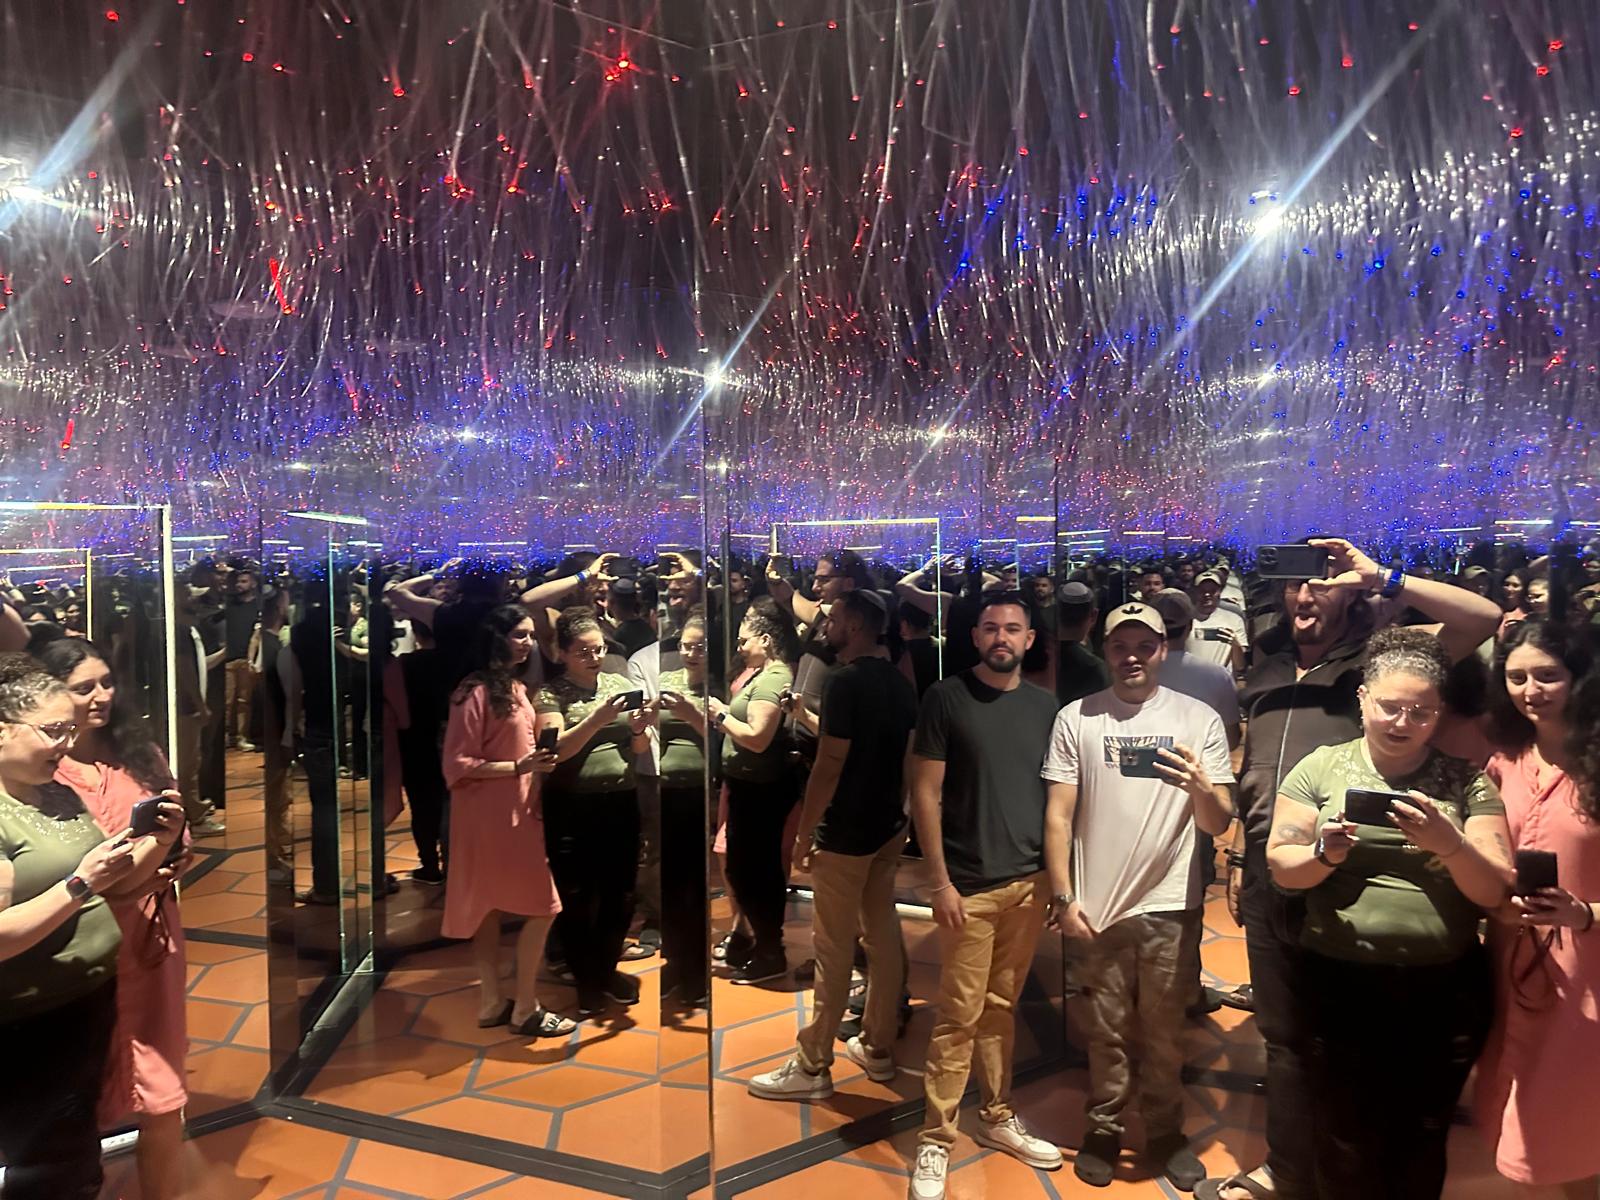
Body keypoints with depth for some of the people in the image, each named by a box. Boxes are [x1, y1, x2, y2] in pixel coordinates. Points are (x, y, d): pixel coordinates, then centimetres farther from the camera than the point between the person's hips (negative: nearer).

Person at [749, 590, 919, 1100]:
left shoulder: (845, 682, -19)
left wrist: (804, 833, -12)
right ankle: (878, 1049, 26)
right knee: (883, 937, 14)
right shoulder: (901, 683, 7)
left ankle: (812, 1067, 9)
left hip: (845, 835, -8)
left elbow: (829, 766, -20)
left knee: (834, 951, -1)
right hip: (889, 828, 8)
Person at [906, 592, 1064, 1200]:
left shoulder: (1044, 706, 7)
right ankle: (935, 1143, 12)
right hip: (970, 887, -4)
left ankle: (998, 1119, 31)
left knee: (1002, 1008, 16)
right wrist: (940, 882, -10)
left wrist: (1058, 877, 8)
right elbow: (925, 794, -6)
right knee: (960, 1016, 0)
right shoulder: (946, 697, -6)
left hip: (1029, 882, 4)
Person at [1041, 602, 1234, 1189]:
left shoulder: (1199, 719, -1)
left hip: (1169, 906, 1)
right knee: (1105, 1032, 13)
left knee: (1165, 1034, 14)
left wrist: (1201, 788, -26)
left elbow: (1219, 823, -4)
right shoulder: (1075, 718, -2)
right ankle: (1104, 1129, 32)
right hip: (1095, 905, 0)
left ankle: (1165, 1132, 34)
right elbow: (1058, 815, 0)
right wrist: (1063, 897, -5)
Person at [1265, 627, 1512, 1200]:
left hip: (1444, 993, 1)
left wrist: (1450, 844, -23)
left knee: (1421, 1150, 17)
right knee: (1344, 1148, 10)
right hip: (1342, 986, -1)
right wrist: (1325, 855, -24)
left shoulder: (1466, 783, 1)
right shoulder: (1321, 767, -1)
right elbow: (1281, 866, -3)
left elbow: (1496, 893, -4)